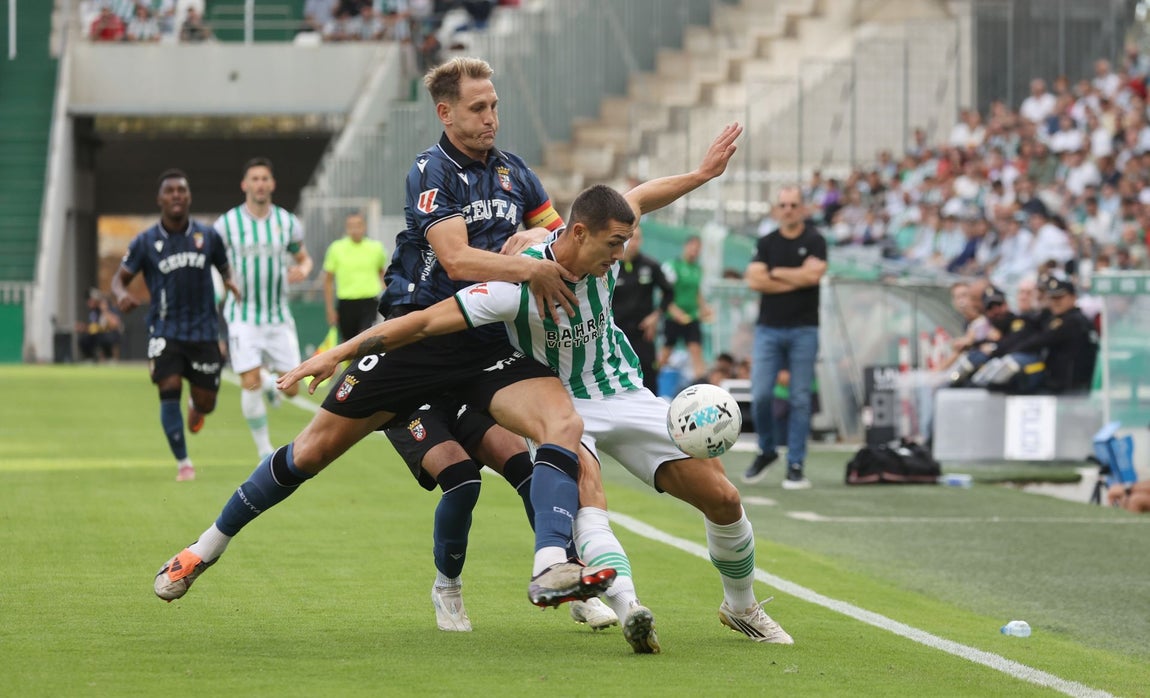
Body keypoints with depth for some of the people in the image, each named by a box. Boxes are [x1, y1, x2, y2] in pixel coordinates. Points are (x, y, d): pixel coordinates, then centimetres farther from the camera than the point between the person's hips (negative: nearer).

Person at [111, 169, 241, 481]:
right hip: (165, 330, -1)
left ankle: (196, 409, 44)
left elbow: (225, 268, 15)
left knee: (206, 402, 3)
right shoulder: (145, 242, -2)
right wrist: (121, 295, -20)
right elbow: (120, 278, 3)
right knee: (169, 392, -17)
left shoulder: (208, 236, 2)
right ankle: (183, 462, -5)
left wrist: (232, 283, -9)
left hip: (203, 330, 1)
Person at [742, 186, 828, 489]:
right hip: (768, 328, 2)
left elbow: (812, 273, -15)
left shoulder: (814, 242, 2)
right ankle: (766, 451, 17)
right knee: (760, 395, -5)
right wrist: (794, 282, -8)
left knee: (800, 399, -2)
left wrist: (775, 273, -4)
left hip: (803, 330, -2)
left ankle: (795, 465, 3)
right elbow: (754, 280, -4)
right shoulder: (766, 243, 9)